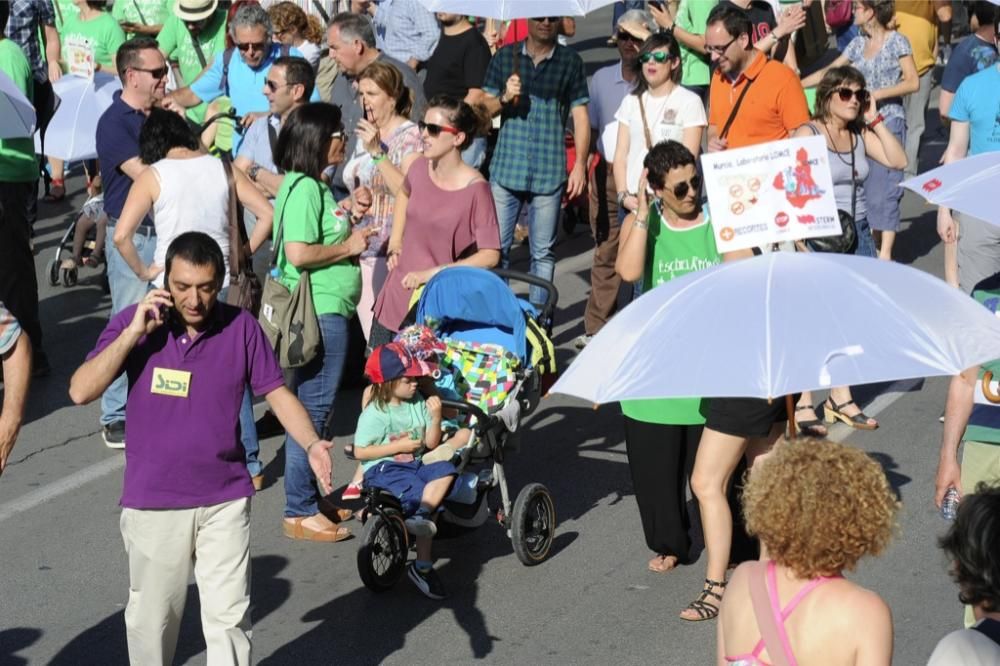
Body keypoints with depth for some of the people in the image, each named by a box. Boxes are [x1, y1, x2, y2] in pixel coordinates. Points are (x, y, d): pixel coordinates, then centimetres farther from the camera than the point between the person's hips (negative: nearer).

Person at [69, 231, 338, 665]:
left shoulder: (241, 327, -5)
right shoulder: (135, 323, -7)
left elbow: (277, 393, 0)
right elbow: (81, 391, -15)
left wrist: (311, 445, -18)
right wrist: (134, 333, -21)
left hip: (225, 500, 0)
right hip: (153, 503, 0)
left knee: (229, 616, 0)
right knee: (152, 617, 14)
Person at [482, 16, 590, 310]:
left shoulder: (570, 62, 2)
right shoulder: (505, 57, 5)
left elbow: (580, 116, 3)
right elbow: (484, 108, 8)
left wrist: (580, 165, -4)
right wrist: (504, 98, -13)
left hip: (549, 173, -1)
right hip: (506, 169, 1)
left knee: (543, 252, 5)